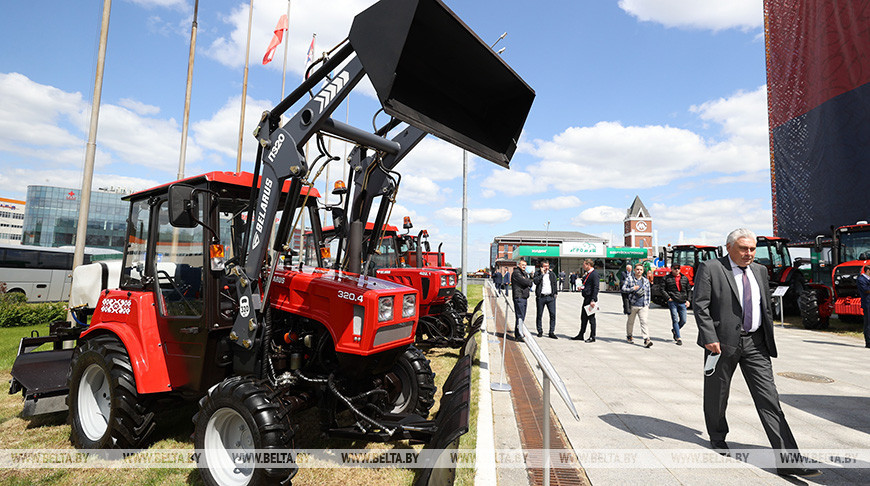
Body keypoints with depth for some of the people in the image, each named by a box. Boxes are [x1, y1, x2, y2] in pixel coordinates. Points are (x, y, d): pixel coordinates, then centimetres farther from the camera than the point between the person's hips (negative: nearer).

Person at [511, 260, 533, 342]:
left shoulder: (525, 274, 22)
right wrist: (529, 281, 2)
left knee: (522, 317, 10)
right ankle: (520, 335, -15)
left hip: (524, 298, 9)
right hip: (518, 297, -9)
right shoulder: (516, 273, -7)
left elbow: (530, 284, 14)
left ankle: (517, 334, 16)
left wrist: (528, 282, -5)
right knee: (520, 316, -13)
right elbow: (525, 282, -18)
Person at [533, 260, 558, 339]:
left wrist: (555, 293, 10)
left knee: (553, 314, -5)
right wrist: (542, 273, -13)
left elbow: (555, 284, 18)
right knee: (539, 315, 5)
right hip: (541, 297, -2)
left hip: (551, 297, 2)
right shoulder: (537, 273, 2)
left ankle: (551, 332, 1)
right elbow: (535, 281, -15)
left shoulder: (552, 274, 13)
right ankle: (540, 331, 17)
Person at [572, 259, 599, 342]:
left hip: (591, 299, -9)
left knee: (591, 318, 0)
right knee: (583, 317, 13)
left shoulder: (594, 274, -14)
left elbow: (596, 288, -19)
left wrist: (593, 300, -23)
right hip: (586, 299, 9)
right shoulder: (587, 274, 15)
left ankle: (592, 337, 9)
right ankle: (581, 335, 22)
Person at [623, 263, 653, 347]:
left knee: (644, 322, -9)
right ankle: (629, 336, 30)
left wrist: (648, 304, 14)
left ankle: (646, 339, -12)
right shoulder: (629, 279, 0)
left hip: (643, 306, 2)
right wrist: (633, 288, -16)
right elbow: (623, 288, -3)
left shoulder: (646, 281, 12)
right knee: (630, 321, 11)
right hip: (632, 305, -2)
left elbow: (648, 293, 17)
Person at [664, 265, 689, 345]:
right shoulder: (667, 278, 2)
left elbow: (688, 290, 20)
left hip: (682, 303, 4)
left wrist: (687, 300, 11)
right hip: (672, 302, -4)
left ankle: (675, 331, 33)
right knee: (675, 320, -6)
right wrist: (668, 297, -8)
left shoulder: (685, 278, 12)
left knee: (683, 321, 6)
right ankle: (678, 338, -3)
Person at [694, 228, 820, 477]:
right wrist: (710, 338, -19)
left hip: (755, 344, 4)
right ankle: (717, 436, 35)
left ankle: (787, 460, 4)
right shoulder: (710, 269, -7)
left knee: (769, 399, 1)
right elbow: (700, 305, -12)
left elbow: (766, 308, 16)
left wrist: (769, 341, 13)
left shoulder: (760, 271, 11)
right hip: (722, 342, -4)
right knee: (716, 395, 12)